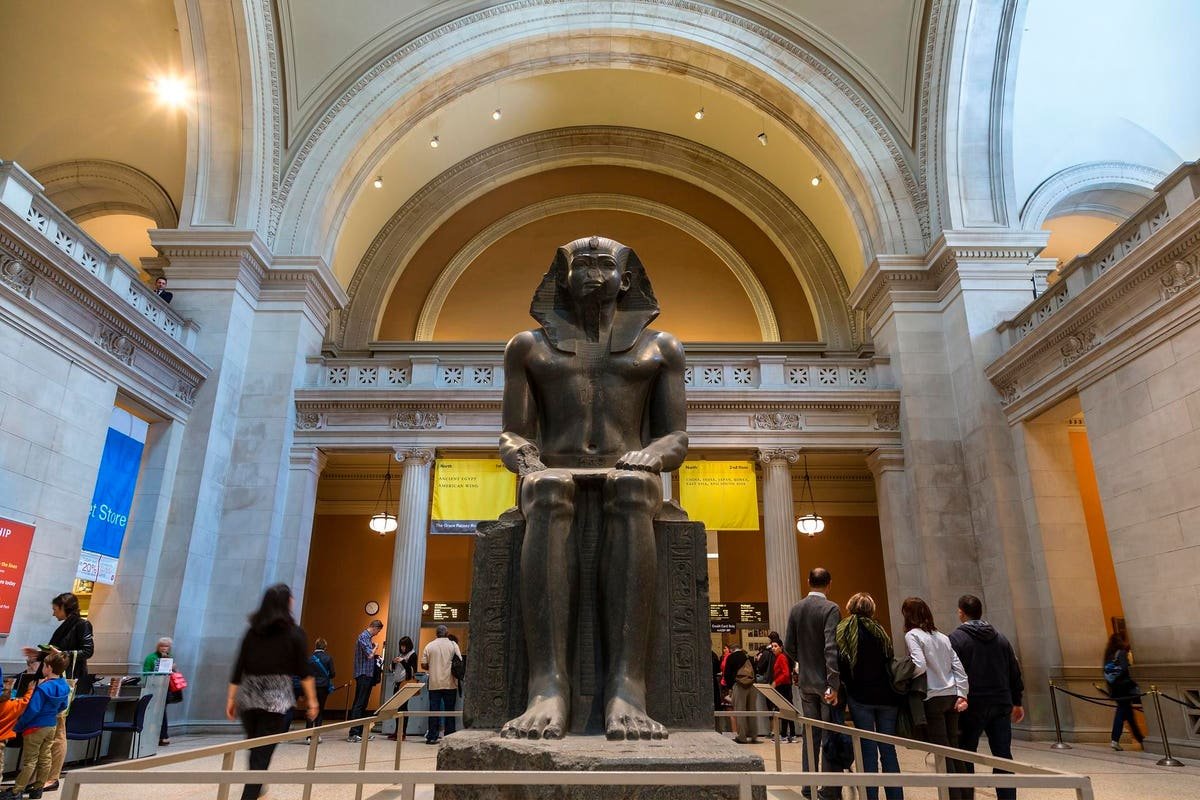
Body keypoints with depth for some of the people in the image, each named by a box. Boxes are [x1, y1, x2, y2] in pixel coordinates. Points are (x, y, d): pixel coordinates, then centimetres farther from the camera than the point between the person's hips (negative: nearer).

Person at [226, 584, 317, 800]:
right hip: (276, 698, -4)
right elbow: (304, 671, -5)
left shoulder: (253, 631, 7)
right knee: (262, 754, -2)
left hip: (248, 697, 5)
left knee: (255, 750, 20)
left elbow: (238, 668, 6)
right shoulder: (295, 632, -3)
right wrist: (312, 700, 0)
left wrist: (231, 698, 13)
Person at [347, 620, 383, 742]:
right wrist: (375, 647, -3)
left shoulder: (367, 637, 17)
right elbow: (370, 655, -20)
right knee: (359, 704, -9)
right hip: (364, 675, -10)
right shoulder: (363, 637, -12)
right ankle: (353, 733, -9)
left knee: (363, 704, 12)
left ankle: (360, 732, 17)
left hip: (367, 675, 10)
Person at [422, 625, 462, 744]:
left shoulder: (429, 646, 2)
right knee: (449, 711, 6)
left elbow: (424, 664, 1)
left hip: (434, 684, 1)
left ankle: (431, 737, 5)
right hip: (450, 684, -1)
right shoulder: (453, 645, -2)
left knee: (433, 710, 5)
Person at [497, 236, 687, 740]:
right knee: (550, 491, -37)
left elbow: (676, 440, 9)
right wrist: (528, 462, -15)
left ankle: (624, 690, -44)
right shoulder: (529, 346, 17)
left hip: (630, 480, 0)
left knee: (630, 487, -37)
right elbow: (511, 436, 10)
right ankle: (548, 690, -44)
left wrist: (649, 458, -16)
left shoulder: (660, 347, 17)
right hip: (555, 480, 0)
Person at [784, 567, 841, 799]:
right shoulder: (830, 608, -13)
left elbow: (788, 646, 7)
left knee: (811, 735, 13)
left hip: (805, 682, 5)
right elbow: (831, 648, -21)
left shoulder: (796, 609, 5)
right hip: (826, 682, -5)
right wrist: (834, 684, -22)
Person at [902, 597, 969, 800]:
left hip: (933, 698, -7)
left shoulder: (912, 635, -8)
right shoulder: (943, 637, 13)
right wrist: (962, 694, 6)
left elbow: (919, 666, -20)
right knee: (954, 747, 14)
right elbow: (958, 667, 8)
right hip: (952, 696, 7)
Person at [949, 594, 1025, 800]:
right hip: (1001, 705, 5)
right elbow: (1015, 672, 13)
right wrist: (1016, 702, 20)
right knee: (1003, 756, 8)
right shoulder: (1000, 638, 10)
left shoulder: (955, 638, -8)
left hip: (972, 706, -5)